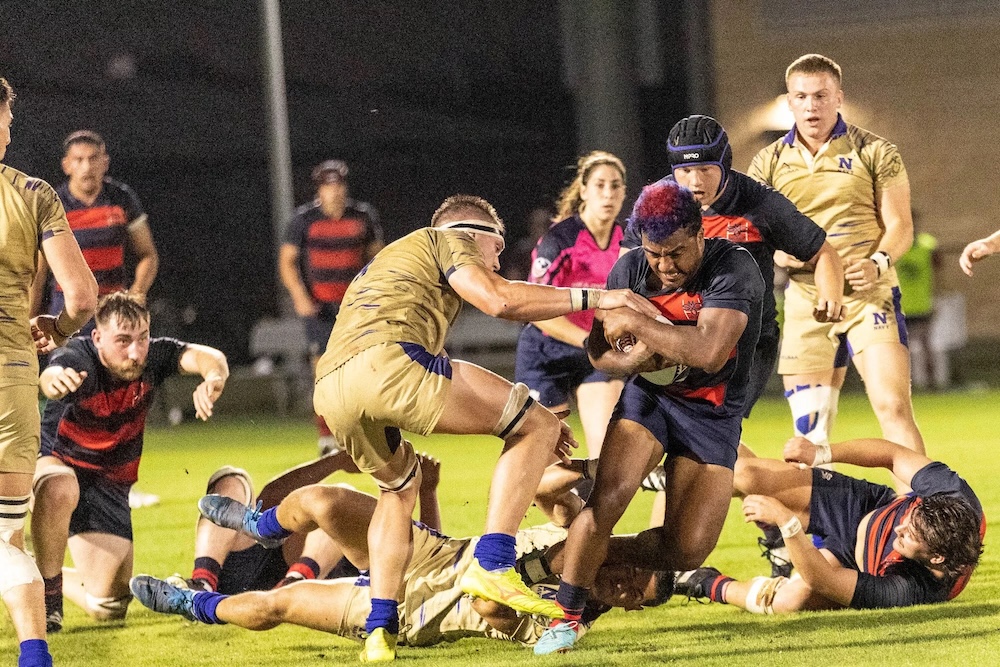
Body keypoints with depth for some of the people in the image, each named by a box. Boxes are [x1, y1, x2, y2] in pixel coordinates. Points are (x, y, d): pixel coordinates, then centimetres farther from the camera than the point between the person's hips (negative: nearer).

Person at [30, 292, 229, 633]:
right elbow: (51, 376, -52)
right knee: (59, 489, -43)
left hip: (110, 484, 4)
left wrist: (213, 377, -58)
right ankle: (47, 592, -20)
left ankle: (57, 578, 33)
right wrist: (55, 380, -78)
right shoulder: (78, 358, -28)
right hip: (55, 463, -4)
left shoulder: (152, 356, -18)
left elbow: (207, 357, -33)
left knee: (109, 607, -2)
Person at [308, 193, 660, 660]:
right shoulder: (446, 239, 20)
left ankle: (380, 630, 18)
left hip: (330, 394, 8)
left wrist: (517, 416, 42)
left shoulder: (386, 262, 43)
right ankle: (492, 567, -8)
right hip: (385, 360, -8)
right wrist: (593, 298, 8)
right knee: (537, 427, 5)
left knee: (400, 486, 35)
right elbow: (498, 300, 0)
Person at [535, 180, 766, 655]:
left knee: (688, 548, -10)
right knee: (608, 498, -24)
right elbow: (599, 352, 3)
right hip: (648, 397, 2)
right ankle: (566, 614, -12)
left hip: (713, 412, -2)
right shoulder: (630, 270, -8)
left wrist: (633, 323, -31)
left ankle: (607, 562, 18)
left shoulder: (733, 269, -24)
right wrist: (634, 359, -21)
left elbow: (708, 353, -38)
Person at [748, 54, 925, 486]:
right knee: (809, 430, 2)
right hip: (805, 301, 3)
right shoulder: (769, 163, 10)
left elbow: (900, 226, 1)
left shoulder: (875, 153, 3)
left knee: (894, 407, -14)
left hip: (868, 296, -3)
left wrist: (877, 263, -19)